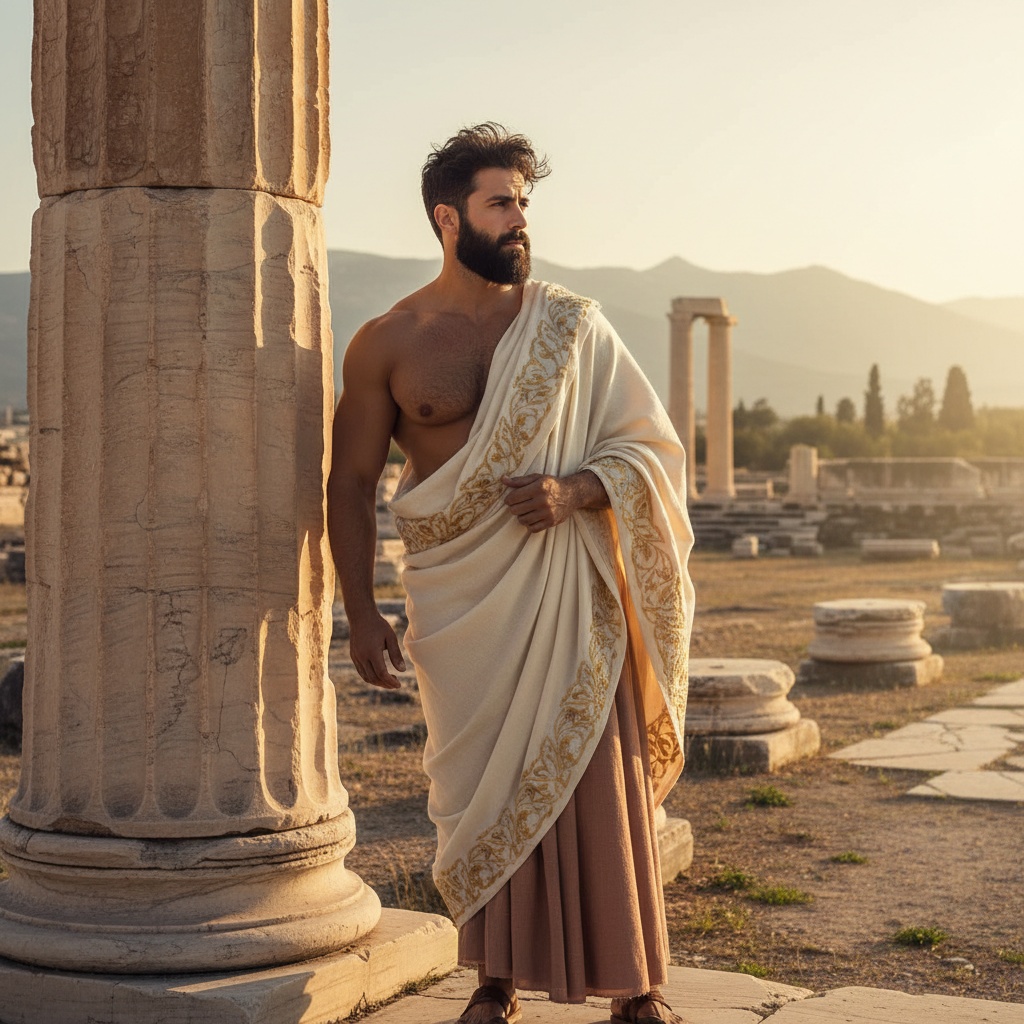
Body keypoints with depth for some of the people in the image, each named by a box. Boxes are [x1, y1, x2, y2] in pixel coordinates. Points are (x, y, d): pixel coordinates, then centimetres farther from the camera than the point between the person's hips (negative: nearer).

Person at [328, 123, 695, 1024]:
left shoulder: (574, 326, 4)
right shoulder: (386, 344, 3)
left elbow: (651, 451, 4)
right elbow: (351, 482, 6)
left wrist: (573, 492, -15)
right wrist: (360, 613, 0)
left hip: (569, 589, 0)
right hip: (458, 601, 0)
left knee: (601, 782, -1)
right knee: (483, 788, 7)